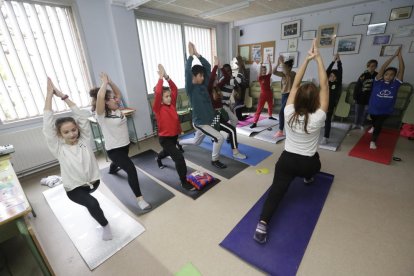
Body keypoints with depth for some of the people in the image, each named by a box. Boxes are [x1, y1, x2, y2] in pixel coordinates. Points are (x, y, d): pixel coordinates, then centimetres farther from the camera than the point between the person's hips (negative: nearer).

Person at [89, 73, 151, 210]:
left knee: (120, 162, 37)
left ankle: (112, 170, 74)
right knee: (131, 170, -20)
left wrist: (110, 81, 1)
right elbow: (100, 96, -36)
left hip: (125, 144, 9)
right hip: (114, 149, -9)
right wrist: (104, 82, -22)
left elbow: (118, 93, 12)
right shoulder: (101, 114, -19)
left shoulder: (116, 109, 2)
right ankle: (139, 198, -11)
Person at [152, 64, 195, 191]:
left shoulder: (172, 104, -2)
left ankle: (158, 159, 68)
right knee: (179, 158, -19)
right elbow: (157, 93, -33)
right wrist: (161, 77, -28)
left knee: (168, 152, 34)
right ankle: (184, 182, -3)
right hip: (165, 138, -7)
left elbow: (174, 89, -9)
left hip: (174, 135, 7)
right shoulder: (158, 108, -17)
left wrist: (167, 76, -18)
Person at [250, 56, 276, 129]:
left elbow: (270, 69, -6)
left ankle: (270, 116, 48)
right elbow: (260, 73, -26)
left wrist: (269, 61, -12)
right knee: (259, 108, -11)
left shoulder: (268, 76, 5)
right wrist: (261, 65, -33)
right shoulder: (260, 77, -7)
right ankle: (254, 123, -15)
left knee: (270, 106, 22)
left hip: (269, 93, 5)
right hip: (263, 94, -5)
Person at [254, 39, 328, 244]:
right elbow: (324, 86, -12)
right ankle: (308, 178, 63)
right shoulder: (317, 118, -17)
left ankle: (262, 224, -20)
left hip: (287, 160, 0)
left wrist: (307, 59, -3)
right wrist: (318, 58, -10)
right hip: (308, 163, 1)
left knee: (276, 190, -6)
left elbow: (295, 84, -5)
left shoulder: (289, 113, -13)